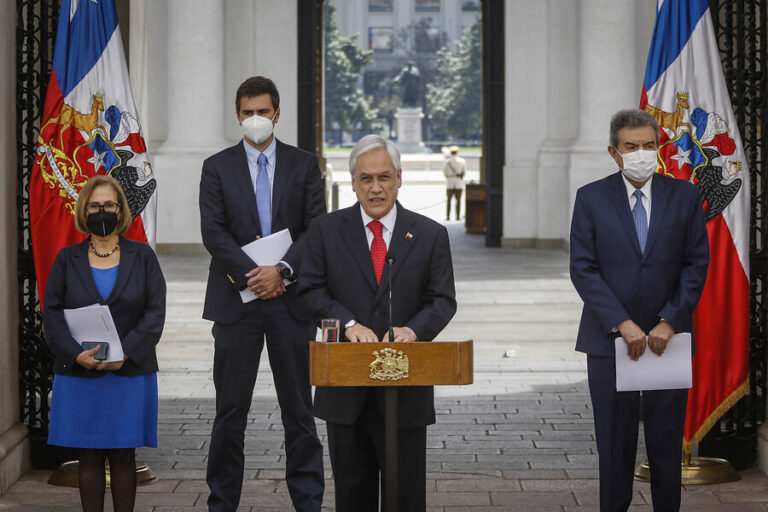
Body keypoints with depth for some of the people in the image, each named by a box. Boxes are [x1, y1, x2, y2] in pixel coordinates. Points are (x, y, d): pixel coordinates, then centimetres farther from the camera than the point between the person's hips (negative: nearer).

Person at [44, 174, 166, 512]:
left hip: (130, 371, -1)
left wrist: (127, 352, -16)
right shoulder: (67, 259, 8)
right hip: (79, 372, 1)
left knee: (123, 456, 3)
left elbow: (155, 313, -2)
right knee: (88, 456, 3)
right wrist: (76, 354, -15)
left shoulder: (142, 257, 6)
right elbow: (52, 313, 1)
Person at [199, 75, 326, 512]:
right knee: (231, 409, 3)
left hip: (291, 300, 0)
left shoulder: (305, 165, 8)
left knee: (299, 407, 5)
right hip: (236, 298, 0)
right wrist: (250, 275, -15)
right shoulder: (217, 167, 6)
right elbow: (214, 232, -3)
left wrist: (283, 270, -14)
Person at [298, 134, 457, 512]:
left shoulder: (430, 235, 5)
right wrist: (349, 323, -18)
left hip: (406, 388, 0)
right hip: (346, 389, 0)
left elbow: (443, 299, 2)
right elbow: (311, 291, -2)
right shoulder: (326, 231, 5)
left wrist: (414, 329, -18)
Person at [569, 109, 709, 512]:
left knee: (667, 444, 4)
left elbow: (696, 264, 2)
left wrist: (669, 323, -9)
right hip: (609, 339, -1)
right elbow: (583, 269, -4)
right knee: (615, 444, 5)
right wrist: (622, 324, -13)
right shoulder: (591, 198, 1)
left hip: (668, 337, 1)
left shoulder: (684, 196, 4)